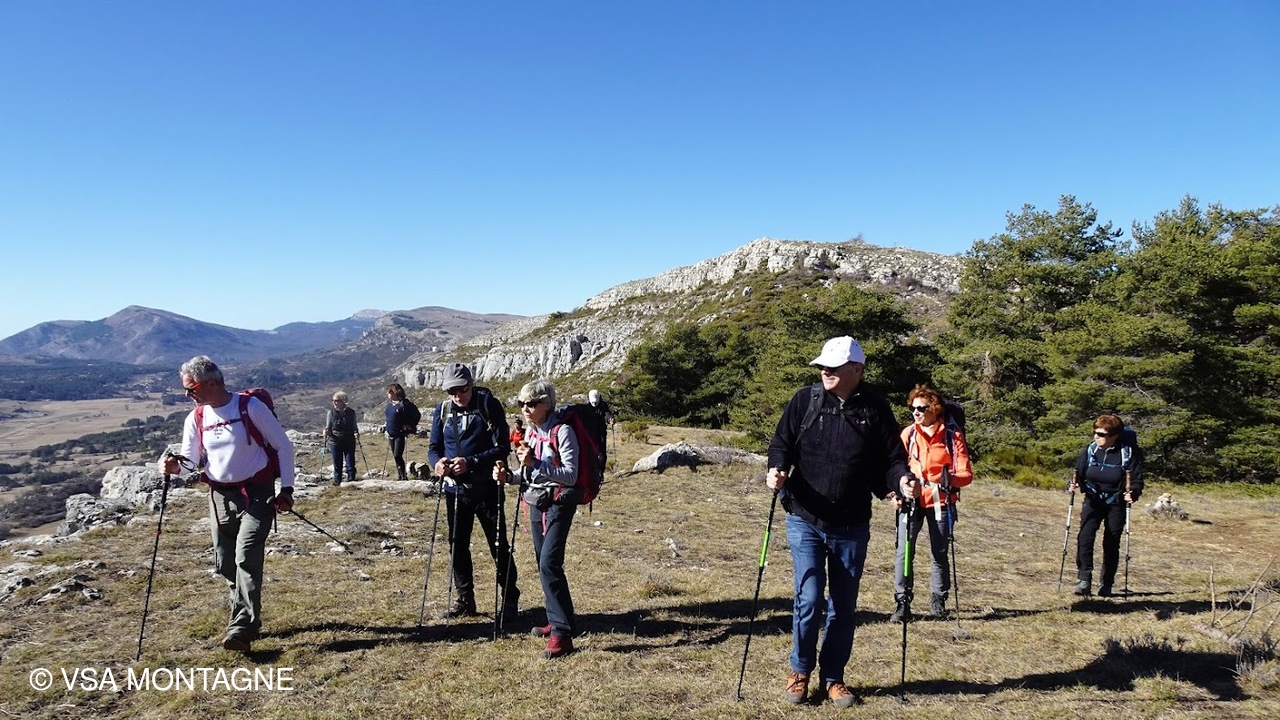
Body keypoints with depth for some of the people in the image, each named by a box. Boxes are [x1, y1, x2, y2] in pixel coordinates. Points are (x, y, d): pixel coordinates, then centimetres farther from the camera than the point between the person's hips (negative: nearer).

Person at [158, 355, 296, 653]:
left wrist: (286, 488, -8)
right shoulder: (195, 418, 4)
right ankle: (248, 620, 28)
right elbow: (192, 460, 10)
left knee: (246, 557, -15)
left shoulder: (251, 407, -11)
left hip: (257, 494, -6)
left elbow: (283, 446, -6)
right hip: (220, 497, 6)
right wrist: (176, 465, -15)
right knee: (225, 564, 10)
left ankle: (241, 628, -13)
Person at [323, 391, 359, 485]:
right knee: (337, 464, 6)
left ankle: (351, 480, 10)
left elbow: (354, 427, 10)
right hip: (335, 441, 0)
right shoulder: (331, 412, 1)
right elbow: (328, 427, 6)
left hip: (349, 441, 0)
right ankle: (337, 481, 19)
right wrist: (326, 432, -16)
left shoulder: (351, 412, 1)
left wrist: (356, 433, -10)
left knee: (350, 463, -1)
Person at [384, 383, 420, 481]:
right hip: (391, 434, 8)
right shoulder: (390, 404, 10)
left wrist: (410, 426, -10)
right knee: (395, 456, 12)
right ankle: (399, 476, 21)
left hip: (400, 434, -8)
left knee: (397, 455, -12)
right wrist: (387, 431, 16)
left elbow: (417, 415, -10)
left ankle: (403, 476, -4)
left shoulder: (404, 404, -13)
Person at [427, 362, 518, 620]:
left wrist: (471, 462, -26)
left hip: (486, 489, -4)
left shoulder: (489, 406, -11)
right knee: (457, 545, 12)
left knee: (499, 546, 1)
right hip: (455, 489, 4)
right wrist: (437, 461, -18)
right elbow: (434, 448, 7)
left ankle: (510, 600, 14)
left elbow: (503, 447, -14)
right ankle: (465, 599, 27)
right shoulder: (442, 411, 2)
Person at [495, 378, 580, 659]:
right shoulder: (530, 431, 9)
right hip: (535, 501, 8)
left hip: (559, 502, -8)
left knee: (549, 563, -17)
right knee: (543, 564, 14)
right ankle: (559, 620, 29)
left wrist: (536, 463, -28)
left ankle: (562, 634, -14)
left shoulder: (562, 431, -14)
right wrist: (508, 476, -1)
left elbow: (571, 475, -20)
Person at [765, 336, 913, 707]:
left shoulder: (875, 409, -2)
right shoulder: (805, 400, -3)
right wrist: (777, 468, -18)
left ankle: (833, 677, 29)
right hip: (805, 521, -1)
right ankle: (800, 671, 20)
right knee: (809, 599, -4)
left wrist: (901, 479, -16)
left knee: (844, 606, 11)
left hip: (852, 528, 1)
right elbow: (782, 443, 2)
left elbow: (892, 458, 4)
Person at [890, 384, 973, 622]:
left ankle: (938, 602, 26)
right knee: (904, 552, -7)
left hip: (940, 502, -1)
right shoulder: (908, 434, 4)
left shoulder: (952, 436, -2)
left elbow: (966, 473, -3)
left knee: (940, 554, 9)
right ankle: (902, 604, 0)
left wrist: (951, 480, -24)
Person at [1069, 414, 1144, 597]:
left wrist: (1132, 494, -29)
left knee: (1111, 544, 5)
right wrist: (1074, 484, -17)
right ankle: (1084, 578, -12)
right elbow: (1079, 471, 4)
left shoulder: (1129, 453, -10)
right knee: (1085, 536, -17)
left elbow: (1136, 480, -9)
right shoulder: (1090, 449, -2)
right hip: (1093, 500, 2)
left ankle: (1106, 584, 21)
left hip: (1116, 503, -2)